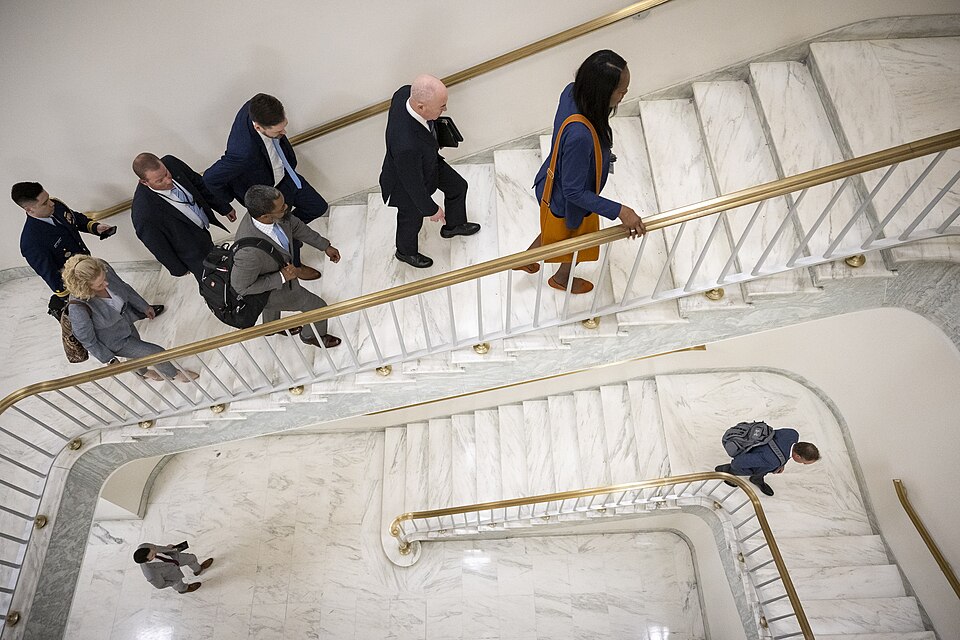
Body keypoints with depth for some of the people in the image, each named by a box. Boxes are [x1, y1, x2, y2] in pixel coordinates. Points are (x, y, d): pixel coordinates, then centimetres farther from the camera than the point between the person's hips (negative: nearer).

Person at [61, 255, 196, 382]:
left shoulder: (104, 269, -27)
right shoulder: (77, 308, -41)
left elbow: (124, 288, -5)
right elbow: (86, 339, -23)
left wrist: (144, 306, 10)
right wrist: (110, 360, -13)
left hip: (126, 321, 6)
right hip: (113, 342, -6)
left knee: (138, 349, 32)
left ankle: (143, 372, 66)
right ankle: (174, 374, 35)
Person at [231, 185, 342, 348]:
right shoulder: (249, 252, -48)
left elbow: (295, 225, -7)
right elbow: (241, 287, -30)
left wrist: (325, 246, -1)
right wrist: (281, 277, -33)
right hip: (273, 293, -7)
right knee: (318, 307, 13)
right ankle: (312, 336, 47)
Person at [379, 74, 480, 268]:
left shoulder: (406, 92, -28)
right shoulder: (406, 145, -49)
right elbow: (413, 183, -30)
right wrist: (431, 209, -13)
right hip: (407, 186, -6)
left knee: (458, 187, 25)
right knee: (412, 220, 24)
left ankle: (453, 225, 56)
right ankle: (406, 252, 59)